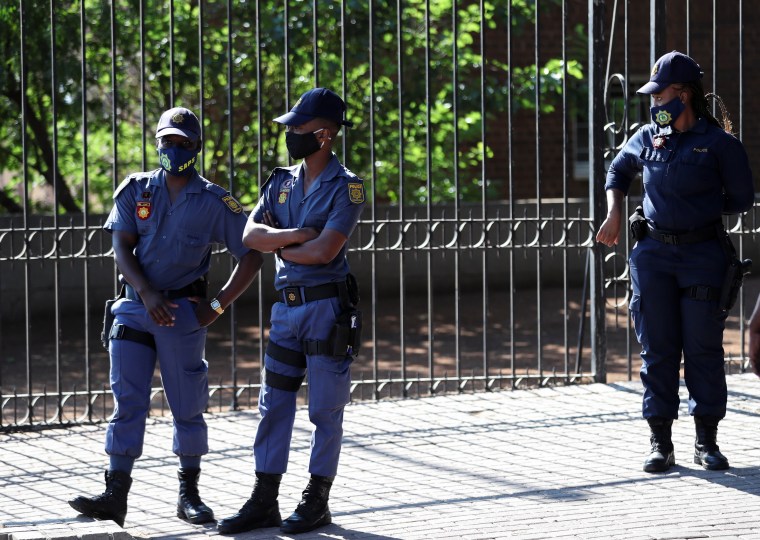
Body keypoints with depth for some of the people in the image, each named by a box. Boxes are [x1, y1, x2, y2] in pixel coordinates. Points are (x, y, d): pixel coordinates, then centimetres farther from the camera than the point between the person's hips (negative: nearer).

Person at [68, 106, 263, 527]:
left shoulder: (215, 202, 0)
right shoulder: (135, 190, 6)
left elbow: (251, 256, 2)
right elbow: (121, 248, -2)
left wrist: (217, 306, -5)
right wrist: (147, 293, -17)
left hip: (183, 313, -2)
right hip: (135, 306, 2)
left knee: (187, 406, 4)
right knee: (127, 403, -2)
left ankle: (189, 493, 15)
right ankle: (116, 495, -4)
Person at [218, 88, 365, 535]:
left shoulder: (346, 188, -9)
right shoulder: (284, 182, 11)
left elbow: (324, 251, -19)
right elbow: (250, 234, 1)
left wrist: (280, 247, -4)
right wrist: (296, 235, -13)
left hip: (327, 308, -6)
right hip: (288, 307, 6)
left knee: (326, 409, 1)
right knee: (274, 403, 6)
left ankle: (318, 501, 10)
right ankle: (264, 502, 11)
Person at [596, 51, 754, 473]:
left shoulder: (718, 143, -6)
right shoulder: (647, 139, 7)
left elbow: (742, 200, 1)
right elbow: (618, 172, 27)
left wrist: (699, 209, 4)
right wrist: (614, 213, 14)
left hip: (703, 253, -3)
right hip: (654, 252, 4)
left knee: (704, 349, -1)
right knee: (658, 350, 2)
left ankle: (707, 442, 9)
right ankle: (661, 444, 7)